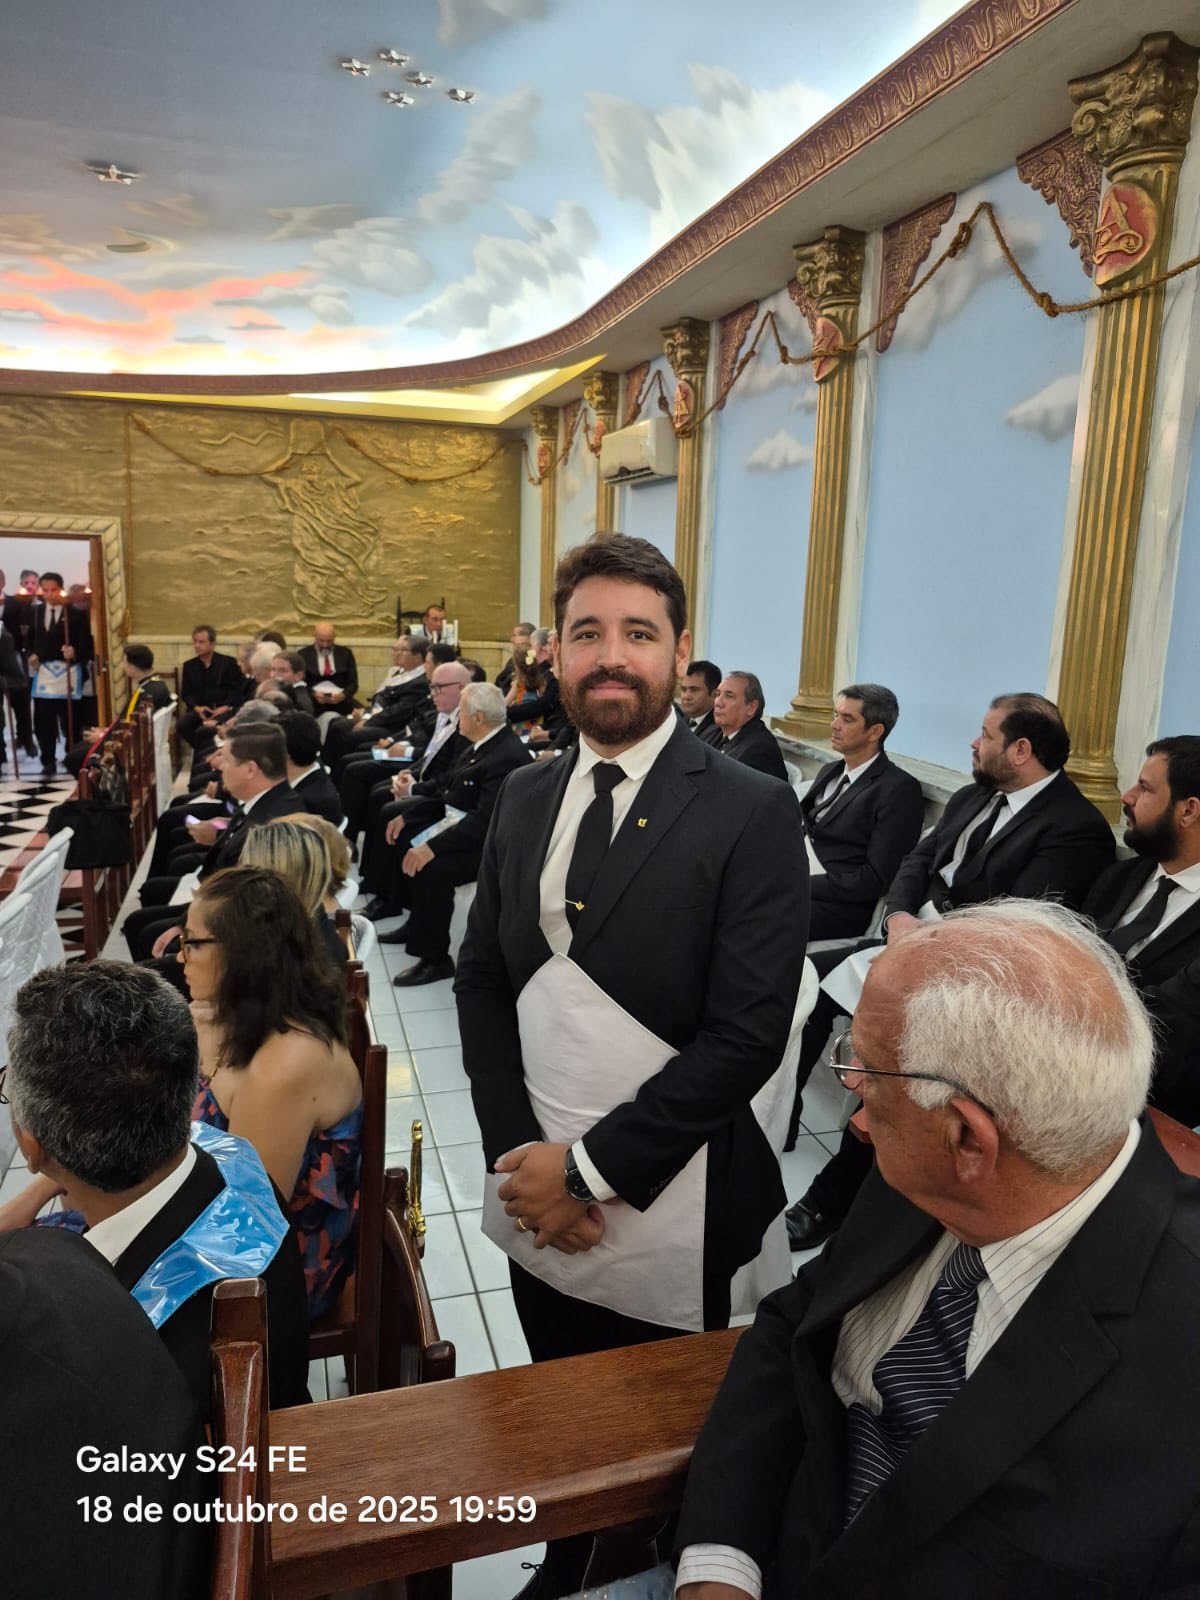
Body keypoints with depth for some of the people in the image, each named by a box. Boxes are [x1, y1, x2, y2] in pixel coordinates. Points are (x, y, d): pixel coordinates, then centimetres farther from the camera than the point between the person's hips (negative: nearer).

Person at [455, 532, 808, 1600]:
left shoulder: (751, 812, -14)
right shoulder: (526, 796, 3)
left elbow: (747, 1033, -18)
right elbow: (482, 980, 5)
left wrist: (592, 1169, -15)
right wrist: (519, 1151, -6)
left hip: (668, 1214, -4)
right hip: (537, 1194, 5)